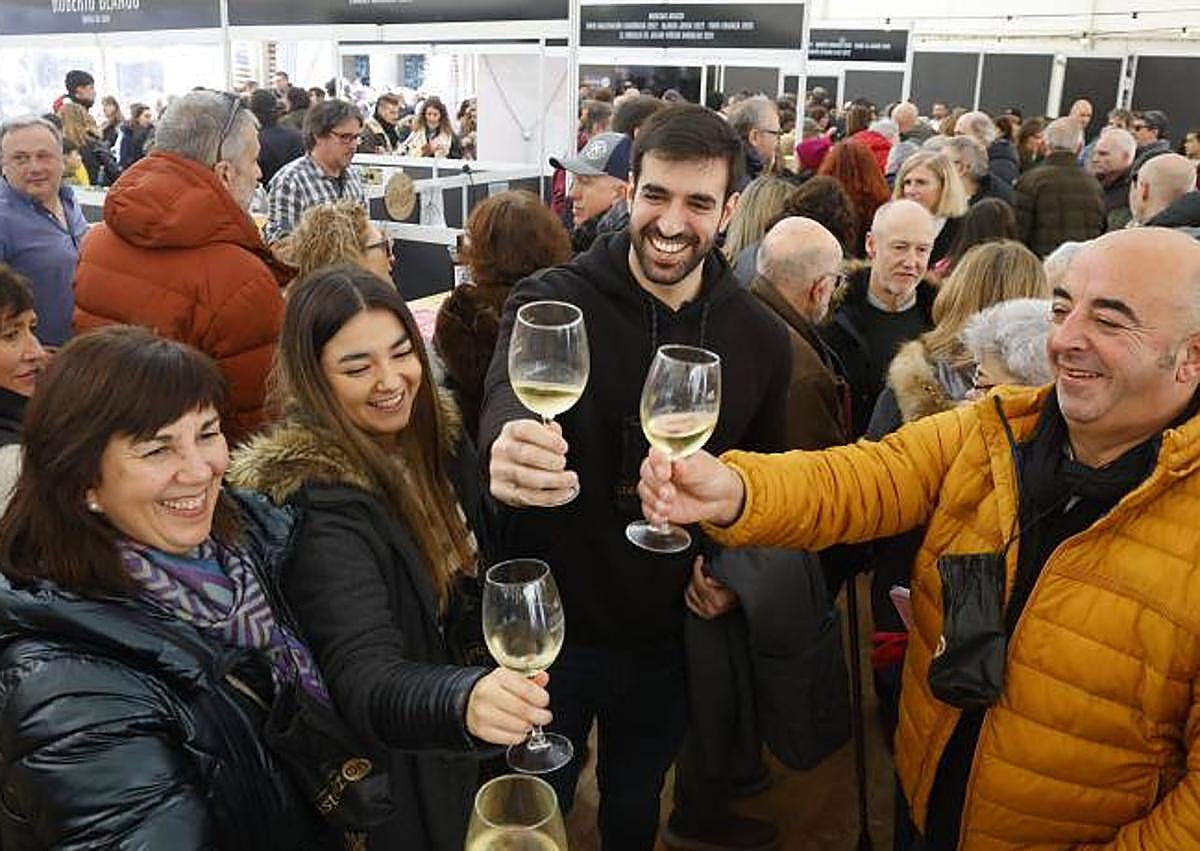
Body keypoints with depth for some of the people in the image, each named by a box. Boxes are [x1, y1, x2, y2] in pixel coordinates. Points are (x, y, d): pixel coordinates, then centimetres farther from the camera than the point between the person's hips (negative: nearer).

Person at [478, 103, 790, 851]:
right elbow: (509, 395, -36)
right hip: (550, 623, -2)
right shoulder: (552, 303, -16)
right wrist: (508, 442, -59)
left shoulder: (760, 338, -4)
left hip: (669, 632, 3)